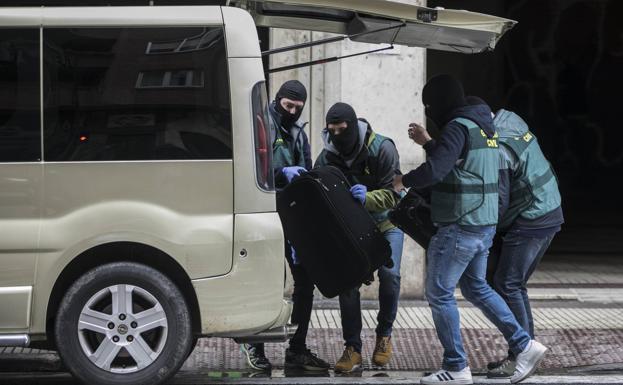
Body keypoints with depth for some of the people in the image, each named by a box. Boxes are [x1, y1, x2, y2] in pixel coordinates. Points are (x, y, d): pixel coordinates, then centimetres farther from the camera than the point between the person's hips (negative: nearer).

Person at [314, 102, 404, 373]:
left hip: (386, 222, -3)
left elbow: (393, 194, -24)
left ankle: (384, 335, 7)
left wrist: (368, 198, -42)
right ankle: (352, 349, -1)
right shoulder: (328, 156, -13)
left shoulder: (382, 149, -22)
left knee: (389, 274, -17)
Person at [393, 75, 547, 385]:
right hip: (484, 225, 10)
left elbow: (436, 170, -26)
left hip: (460, 227, -10)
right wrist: (427, 143, 28)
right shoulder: (483, 126, 15)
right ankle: (524, 345, 18)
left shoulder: (458, 126, -16)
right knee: (476, 288, 22)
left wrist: (403, 181, -10)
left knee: (439, 294, 0)